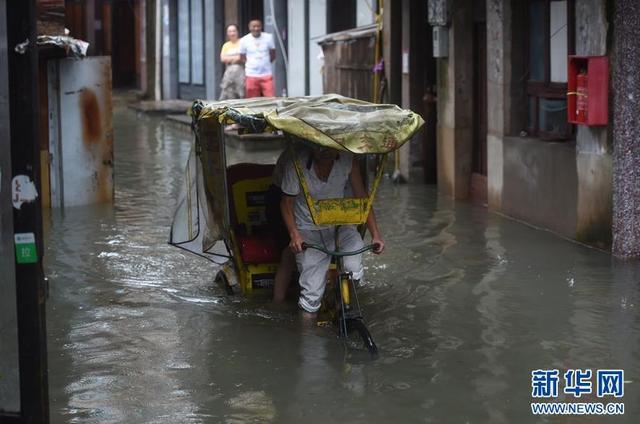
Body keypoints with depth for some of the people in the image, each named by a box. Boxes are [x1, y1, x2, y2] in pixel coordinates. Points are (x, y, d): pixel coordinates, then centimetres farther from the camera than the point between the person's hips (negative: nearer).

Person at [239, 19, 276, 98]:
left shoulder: (268, 37, 0)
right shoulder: (244, 40, -2)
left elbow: (273, 55, 9)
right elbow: (242, 58, 6)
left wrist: (264, 63, 3)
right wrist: (252, 65, 0)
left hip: (267, 74, 0)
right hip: (251, 75, 0)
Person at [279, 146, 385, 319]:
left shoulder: (348, 161, -14)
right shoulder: (297, 166, -19)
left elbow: (362, 199, -8)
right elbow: (287, 202, -8)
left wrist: (375, 234, -16)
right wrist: (294, 234, -22)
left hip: (340, 226, 1)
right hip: (309, 231, -1)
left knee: (353, 270, -23)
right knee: (312, 291, -9)